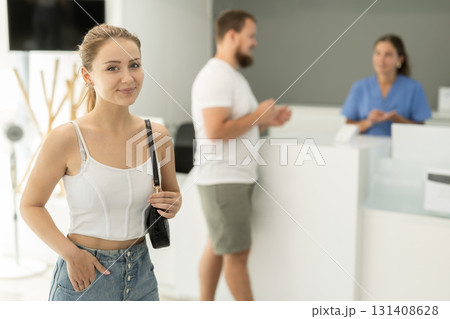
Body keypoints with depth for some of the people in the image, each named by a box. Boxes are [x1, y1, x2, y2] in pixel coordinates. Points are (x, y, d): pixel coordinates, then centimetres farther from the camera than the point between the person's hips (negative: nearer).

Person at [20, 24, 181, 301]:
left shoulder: (157, 136, -3)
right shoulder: (67, 138, -14)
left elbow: (173, 193, 13)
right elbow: (31, 205, -6)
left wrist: (172, 206, -9)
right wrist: (71, 254, -16)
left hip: (141, 272, 4)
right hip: (85, 275, -4)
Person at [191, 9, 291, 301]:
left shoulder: (232, 75, 16)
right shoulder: (216, 77, -17)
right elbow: (216, 131, -26)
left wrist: (268, 121, 6)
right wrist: (258, 115, -16)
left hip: (238, 176, 10)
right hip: (223, 179, -10)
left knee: (218, 246, 14)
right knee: (238, 252, -1)